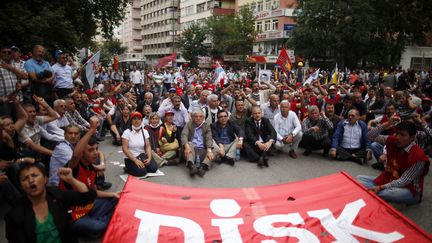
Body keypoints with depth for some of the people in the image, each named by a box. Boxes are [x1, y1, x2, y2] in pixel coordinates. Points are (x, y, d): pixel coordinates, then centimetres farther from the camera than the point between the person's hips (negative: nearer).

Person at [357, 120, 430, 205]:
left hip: (408, 190, -7)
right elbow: (371, 135, -5)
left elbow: (404, 181, -24)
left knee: (392, 193, -41)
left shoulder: (417, 156, -22)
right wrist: (387, 124, -18)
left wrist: (381, 187, -32)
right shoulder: (393, 141, -4)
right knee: (359, 179, -7)